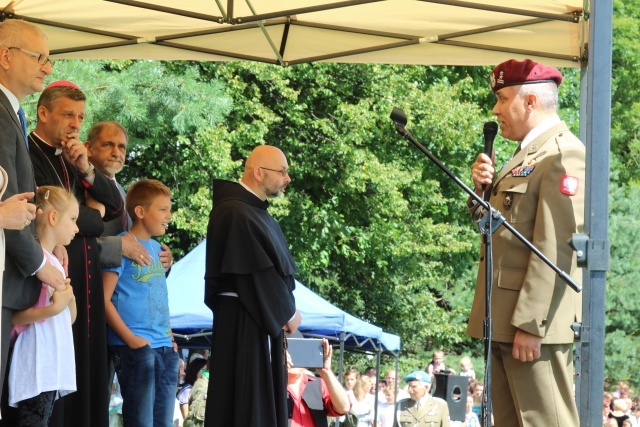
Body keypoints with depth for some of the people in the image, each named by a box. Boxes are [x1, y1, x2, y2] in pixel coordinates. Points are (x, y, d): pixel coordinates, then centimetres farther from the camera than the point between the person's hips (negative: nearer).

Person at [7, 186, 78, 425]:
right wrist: (53, 309, -28)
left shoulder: (55, 262, 17)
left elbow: (70, 318, 21)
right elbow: (14, 316, -16)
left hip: (53, 365, 9)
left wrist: (70, 299, 0)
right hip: (36, 365, -9)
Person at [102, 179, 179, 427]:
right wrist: (130, 338, -16)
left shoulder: (156, 248, 16)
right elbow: (104, 298, -11)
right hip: (135, 348, -8)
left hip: (165, 349, 8)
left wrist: (169, 337, 12)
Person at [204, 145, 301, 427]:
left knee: (264, 403, 9)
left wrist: (284, 311, 1)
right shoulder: (234, 212, -17)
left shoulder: (256, 211, 14)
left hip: (263, 319, 10)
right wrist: (287, 312, -9)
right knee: (246, 403, -7)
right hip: (244, 322, -10)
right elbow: (257, 273, -18)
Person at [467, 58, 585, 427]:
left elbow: (556, 247, -20)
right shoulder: (527, 154, 19)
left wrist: (529, 324, -23)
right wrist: (483, 188, 5)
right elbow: (497, 225, 25)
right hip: (504, 324, 10)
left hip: (536, 325, -10)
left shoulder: (563, 154, -12)